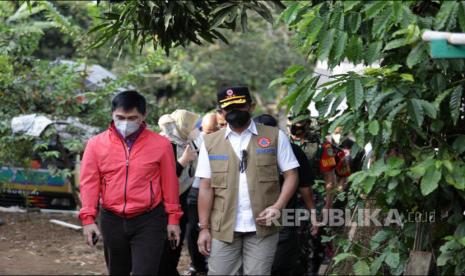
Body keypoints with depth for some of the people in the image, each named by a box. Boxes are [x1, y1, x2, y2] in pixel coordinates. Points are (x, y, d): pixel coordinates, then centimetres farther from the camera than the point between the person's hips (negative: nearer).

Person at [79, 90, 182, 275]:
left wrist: (173, 218, 2)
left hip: (149, 221, -2)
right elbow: (89, 182, 0)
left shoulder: (160, 144, -4)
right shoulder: (96, 144, -1)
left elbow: (169, 183, 1)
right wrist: (88, 218, -7)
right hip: (112, 220, 3)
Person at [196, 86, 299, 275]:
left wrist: (278, 207, -13)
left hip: (262, 227, -1)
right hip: (223, 228, 1)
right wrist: (204, 228, 0)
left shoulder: (275, 136, 3)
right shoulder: (210, 142, 8)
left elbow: (291, 175, 2)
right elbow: (206, 187, 6)